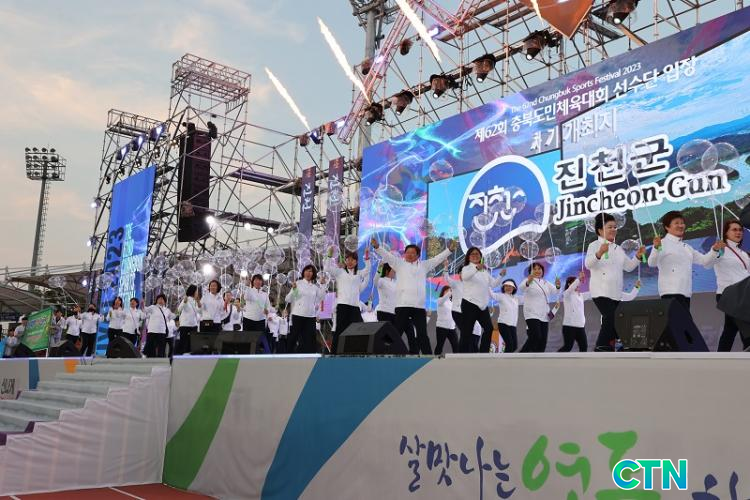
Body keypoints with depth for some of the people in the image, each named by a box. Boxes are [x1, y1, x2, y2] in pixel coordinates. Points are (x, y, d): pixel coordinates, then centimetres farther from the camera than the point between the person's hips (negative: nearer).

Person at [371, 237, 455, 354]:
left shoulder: (424, 265, 17)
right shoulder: (399, 263, 11)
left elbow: (437, 258, 15)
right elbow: (387, 255, 1)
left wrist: (450, 249, 5)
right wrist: (377, 247, -14)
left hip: (419, 306, 2)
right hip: (402, 305, -2)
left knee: (422, 335, 4)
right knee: (397, 334, 0)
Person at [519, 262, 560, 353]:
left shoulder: (546, 283, 18)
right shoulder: (528, 281, -2)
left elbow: (555, 290, 4)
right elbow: (522, 287, -24)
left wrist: (558, 286, -20)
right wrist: (528, 282, -46)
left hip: (544, 315, 6)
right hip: (532, 314, -6)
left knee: (543, 341, 2)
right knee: (536, 337, -20)